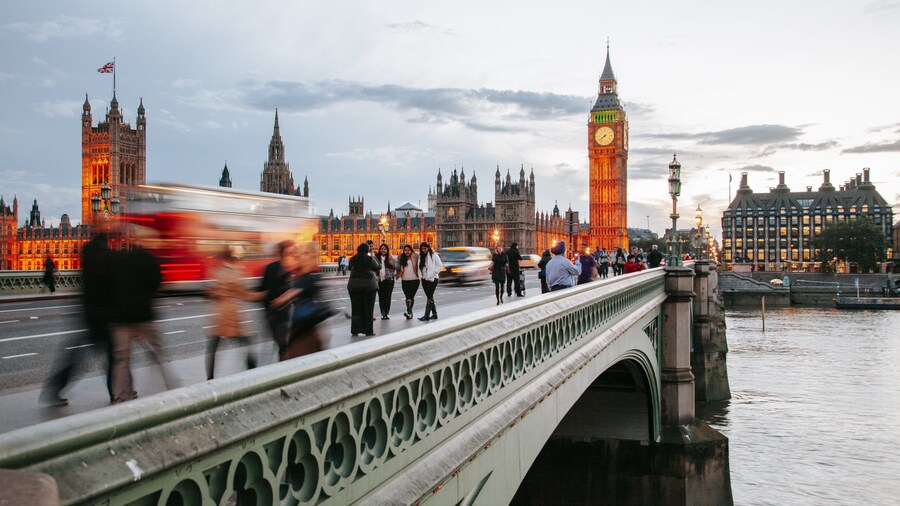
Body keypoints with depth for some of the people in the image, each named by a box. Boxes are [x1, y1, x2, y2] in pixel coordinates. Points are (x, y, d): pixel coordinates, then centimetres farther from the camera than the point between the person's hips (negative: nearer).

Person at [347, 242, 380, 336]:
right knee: (368, 308, 4)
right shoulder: (370, 259, -8)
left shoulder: (353, 259, 1)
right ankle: (368, 330, 4)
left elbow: (350, 268, 17)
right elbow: (378, 268, 5)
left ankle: (355, 330, 4)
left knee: (356, 308, 6)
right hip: (369, 284, -2)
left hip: (354, 284, 3)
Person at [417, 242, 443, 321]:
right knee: (429, 297, 11)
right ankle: (434, 314, 21)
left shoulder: (434, 255, -4)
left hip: (432, 279, -6)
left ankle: (427, 315, -15)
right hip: (424, 279, 6)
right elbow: (420, 267, 13)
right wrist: (420, 276, -2)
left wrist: (433, 273, -13)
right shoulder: (421, 256, 12)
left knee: (430, 297, -10)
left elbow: (440, 266, -6)